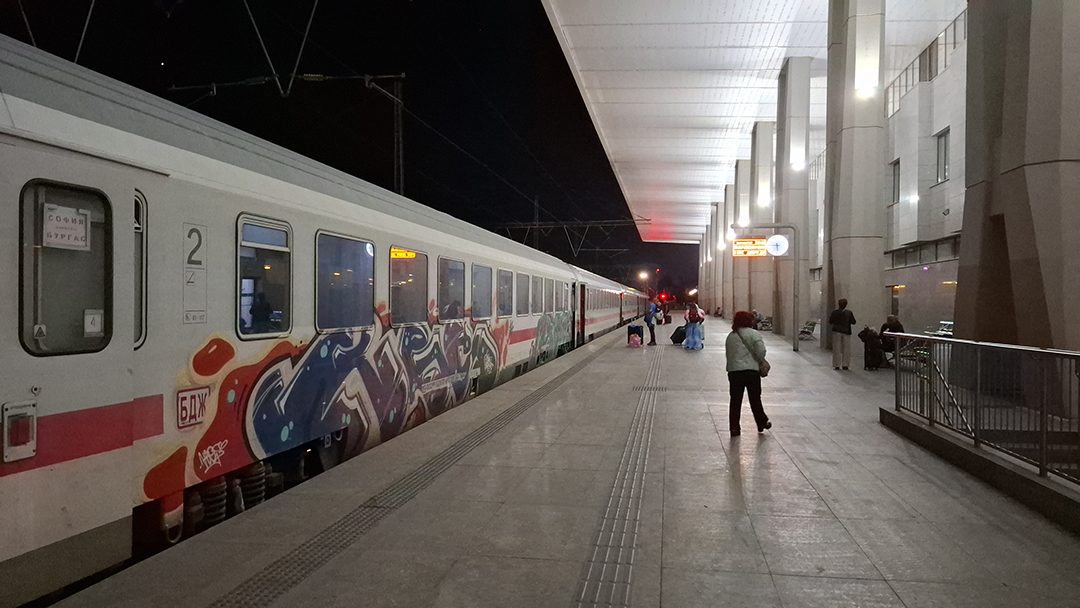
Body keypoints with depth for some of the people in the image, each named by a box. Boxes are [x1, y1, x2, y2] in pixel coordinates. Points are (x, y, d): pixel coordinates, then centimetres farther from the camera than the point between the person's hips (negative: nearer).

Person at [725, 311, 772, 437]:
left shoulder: (730, 336, 13)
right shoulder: (753, 334, -4)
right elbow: (761, 351, -13)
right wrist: (761, 361, 5)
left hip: (733, 371, 4)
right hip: (751, 370, -3)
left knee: (735, 400, 7)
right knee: (755, 399, 11)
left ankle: (734, 428, 6)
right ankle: (762, 423, 25)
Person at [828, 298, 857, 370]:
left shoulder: (834, 313, -8)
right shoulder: (849, 313, -4)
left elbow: (830, 322, -3)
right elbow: (853, 322, 2)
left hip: (837, 332, -1)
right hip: (846, 332, 1)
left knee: (837, 349, 4)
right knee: (846, 349, 7)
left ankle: (837, 365, 2)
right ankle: (845, 365, 5)